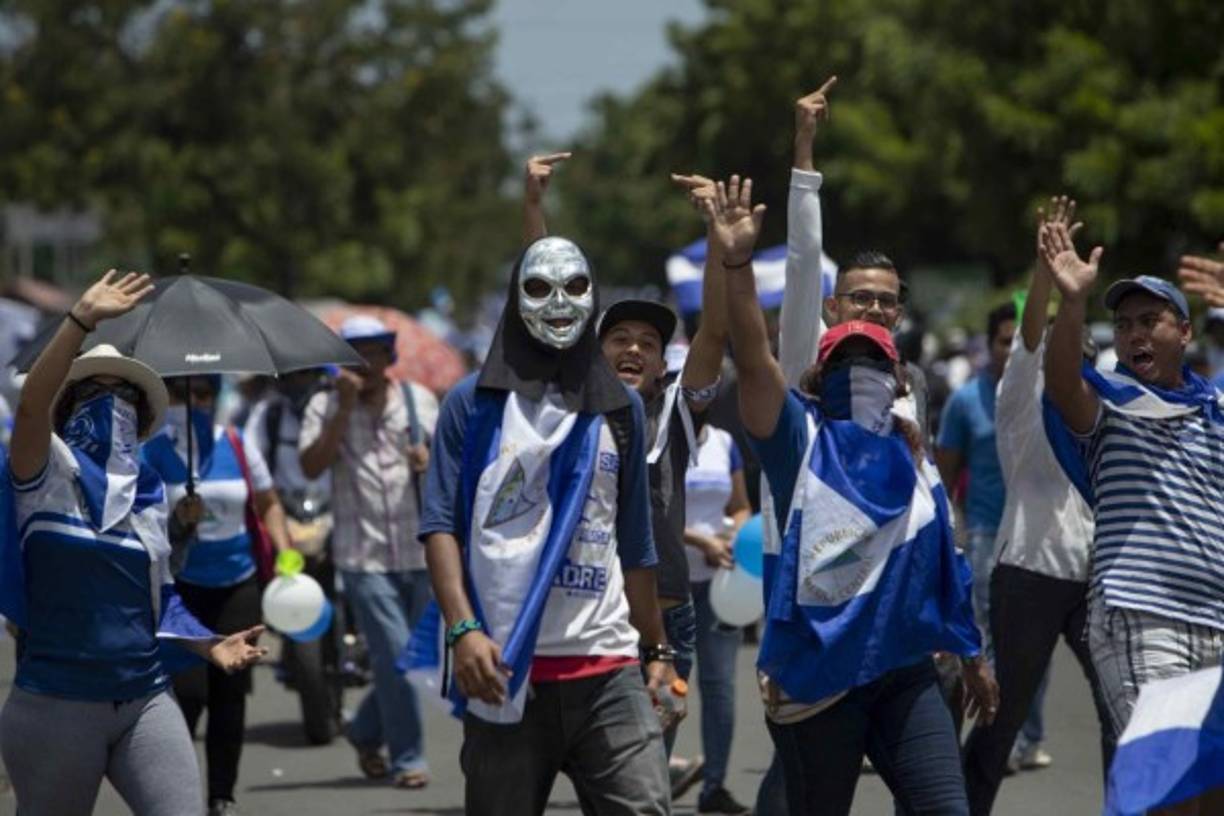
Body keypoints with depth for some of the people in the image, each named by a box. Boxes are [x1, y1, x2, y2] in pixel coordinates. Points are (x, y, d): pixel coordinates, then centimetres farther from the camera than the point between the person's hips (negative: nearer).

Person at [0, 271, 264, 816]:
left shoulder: (149, 493, 14)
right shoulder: (48, 477, -2)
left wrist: (208, 644, 5)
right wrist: (81, 321, -33)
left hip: (145, 701, 4)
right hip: (56, 704, -4)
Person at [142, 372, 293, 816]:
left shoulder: (236, 446, 3)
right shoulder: (149, 450, -6)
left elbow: (268, 504, 14)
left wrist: (285, 554, 0)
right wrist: (176, 520, -25)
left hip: (237, 586, 3)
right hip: (179, 587, -3)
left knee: (230, 695, 7)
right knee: (187, 693, -13)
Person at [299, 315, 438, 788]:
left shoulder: (420, 400, 9)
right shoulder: (326, 407, 2)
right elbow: (311, 466, -11)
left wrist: (430, 460, -9)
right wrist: (345, 409, -15)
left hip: (421, 550, 4)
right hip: (365, 554, -4)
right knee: (396, 655, -11)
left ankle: (366, 732, 32)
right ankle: (407, 758, 0)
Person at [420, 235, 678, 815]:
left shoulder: (620, 408, 16)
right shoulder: (474, 403, 7)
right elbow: (440, 525, 0)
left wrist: (657, 649, 18)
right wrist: (463, 629, -13)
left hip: (607, 664, 2)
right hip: (504, 664, -2)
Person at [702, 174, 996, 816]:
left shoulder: (914, 464, 13)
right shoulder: (802, 440, 0)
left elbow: (943, 563, 23)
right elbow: (753, 359, -16)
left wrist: (971, 656, 27)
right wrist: (736, 263, -28)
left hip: (905, 674, 4)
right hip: (816, 678, -4)